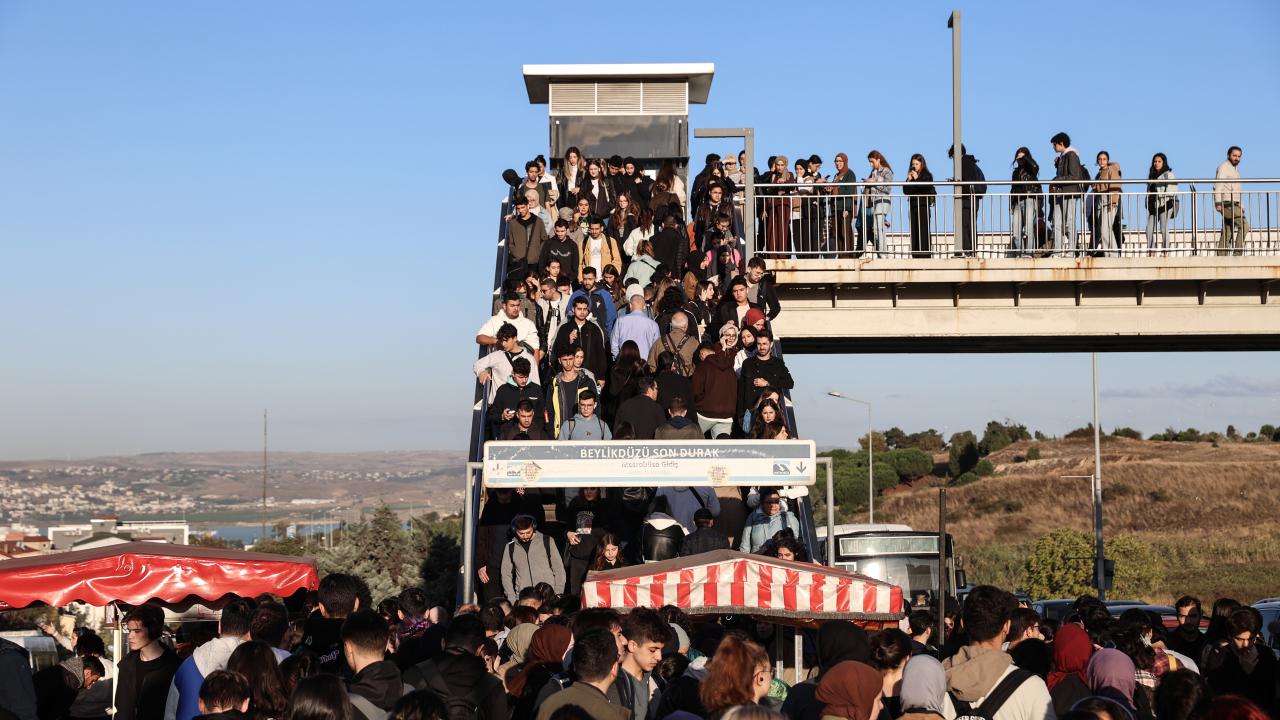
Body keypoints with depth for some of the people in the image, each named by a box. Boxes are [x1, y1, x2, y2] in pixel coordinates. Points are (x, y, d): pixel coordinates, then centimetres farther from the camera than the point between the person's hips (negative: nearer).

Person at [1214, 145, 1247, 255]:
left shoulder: (1236, 169, 23)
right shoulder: (1224, 167, -7)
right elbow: (1218, 185, -18)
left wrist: (1241, 206, 24)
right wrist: (1218, 203, -26)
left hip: (1234, 205, 9)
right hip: (1227, 204, -9)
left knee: (1227, 233, 6)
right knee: (1244, 225, -18)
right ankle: (1237, 253, -18)